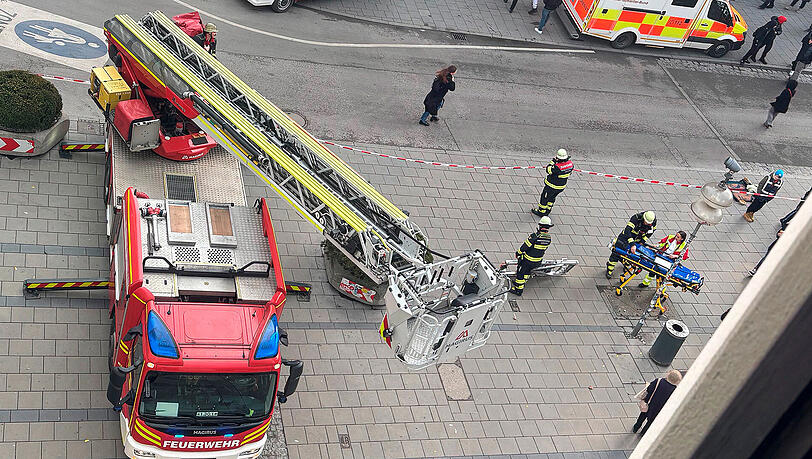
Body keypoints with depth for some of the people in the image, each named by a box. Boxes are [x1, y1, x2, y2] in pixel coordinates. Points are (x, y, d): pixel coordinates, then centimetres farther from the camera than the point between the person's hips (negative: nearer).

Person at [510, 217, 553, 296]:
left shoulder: (535, 236, -29)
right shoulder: (549, 238, -9)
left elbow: (525, 246, -20)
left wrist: (518, 253, -5)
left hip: (528, 259, -6)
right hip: (538, 261, 6)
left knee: (521, 273, 10)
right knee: (527, 271, 27)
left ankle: (518, 290, 18)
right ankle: (521, 283, 44)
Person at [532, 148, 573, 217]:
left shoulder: (557, 167, -36)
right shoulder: (570, 163, -13)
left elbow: (548, 170, -23)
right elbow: (570, 172, 5)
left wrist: (553, 161, -21)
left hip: (552, 186, -7)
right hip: (562, 186, 7)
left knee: (544, 198, 15)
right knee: (552, 197, 28)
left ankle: (541, 212, 30)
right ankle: (548, 210, 43)